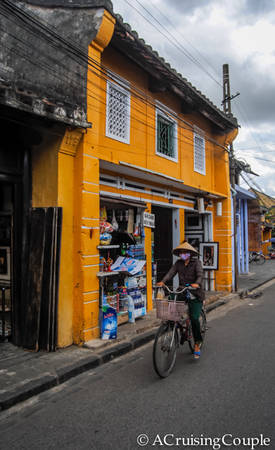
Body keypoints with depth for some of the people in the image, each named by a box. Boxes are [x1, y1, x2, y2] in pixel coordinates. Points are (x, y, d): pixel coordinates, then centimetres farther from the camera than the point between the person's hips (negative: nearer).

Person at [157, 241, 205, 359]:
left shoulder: (196, 262, -1)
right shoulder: (178, 263, 10)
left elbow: (200, 274, -15)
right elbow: (171, 273, -3)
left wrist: (197, 283, -36)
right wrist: (162, 281, -21)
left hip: (195, 294, -4)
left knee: (194, 318, -14)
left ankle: (197, 343, 5)